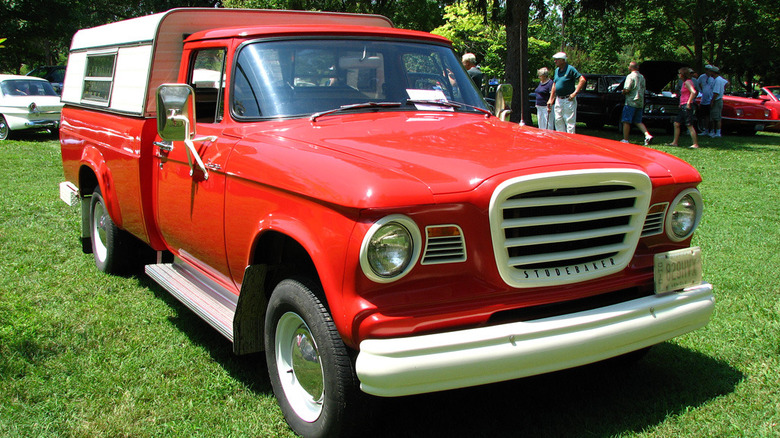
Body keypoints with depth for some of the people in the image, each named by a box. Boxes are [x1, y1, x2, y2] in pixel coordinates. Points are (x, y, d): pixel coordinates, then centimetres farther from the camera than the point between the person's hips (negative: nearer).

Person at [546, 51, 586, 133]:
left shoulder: (570, 69, -10)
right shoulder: (557, 70, 13)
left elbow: (582, 80, -16)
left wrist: (575, 93, -19)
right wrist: (551, 99, 14)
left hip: (568, 100, -8)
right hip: (558, 100, 8)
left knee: (570, 121, -5)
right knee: (558, 121, 11)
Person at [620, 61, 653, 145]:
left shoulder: (630, 76, -11)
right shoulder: (642, 77, 13)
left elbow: (627, 89, -19)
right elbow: (644, 89, 20)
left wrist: (623, 92, 1)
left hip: (631, 102, -7)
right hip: (640, 103, 7)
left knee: (626, 122, 0)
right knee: (638, 122, 13)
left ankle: (625, 140, 0)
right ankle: (648, 135, -3)